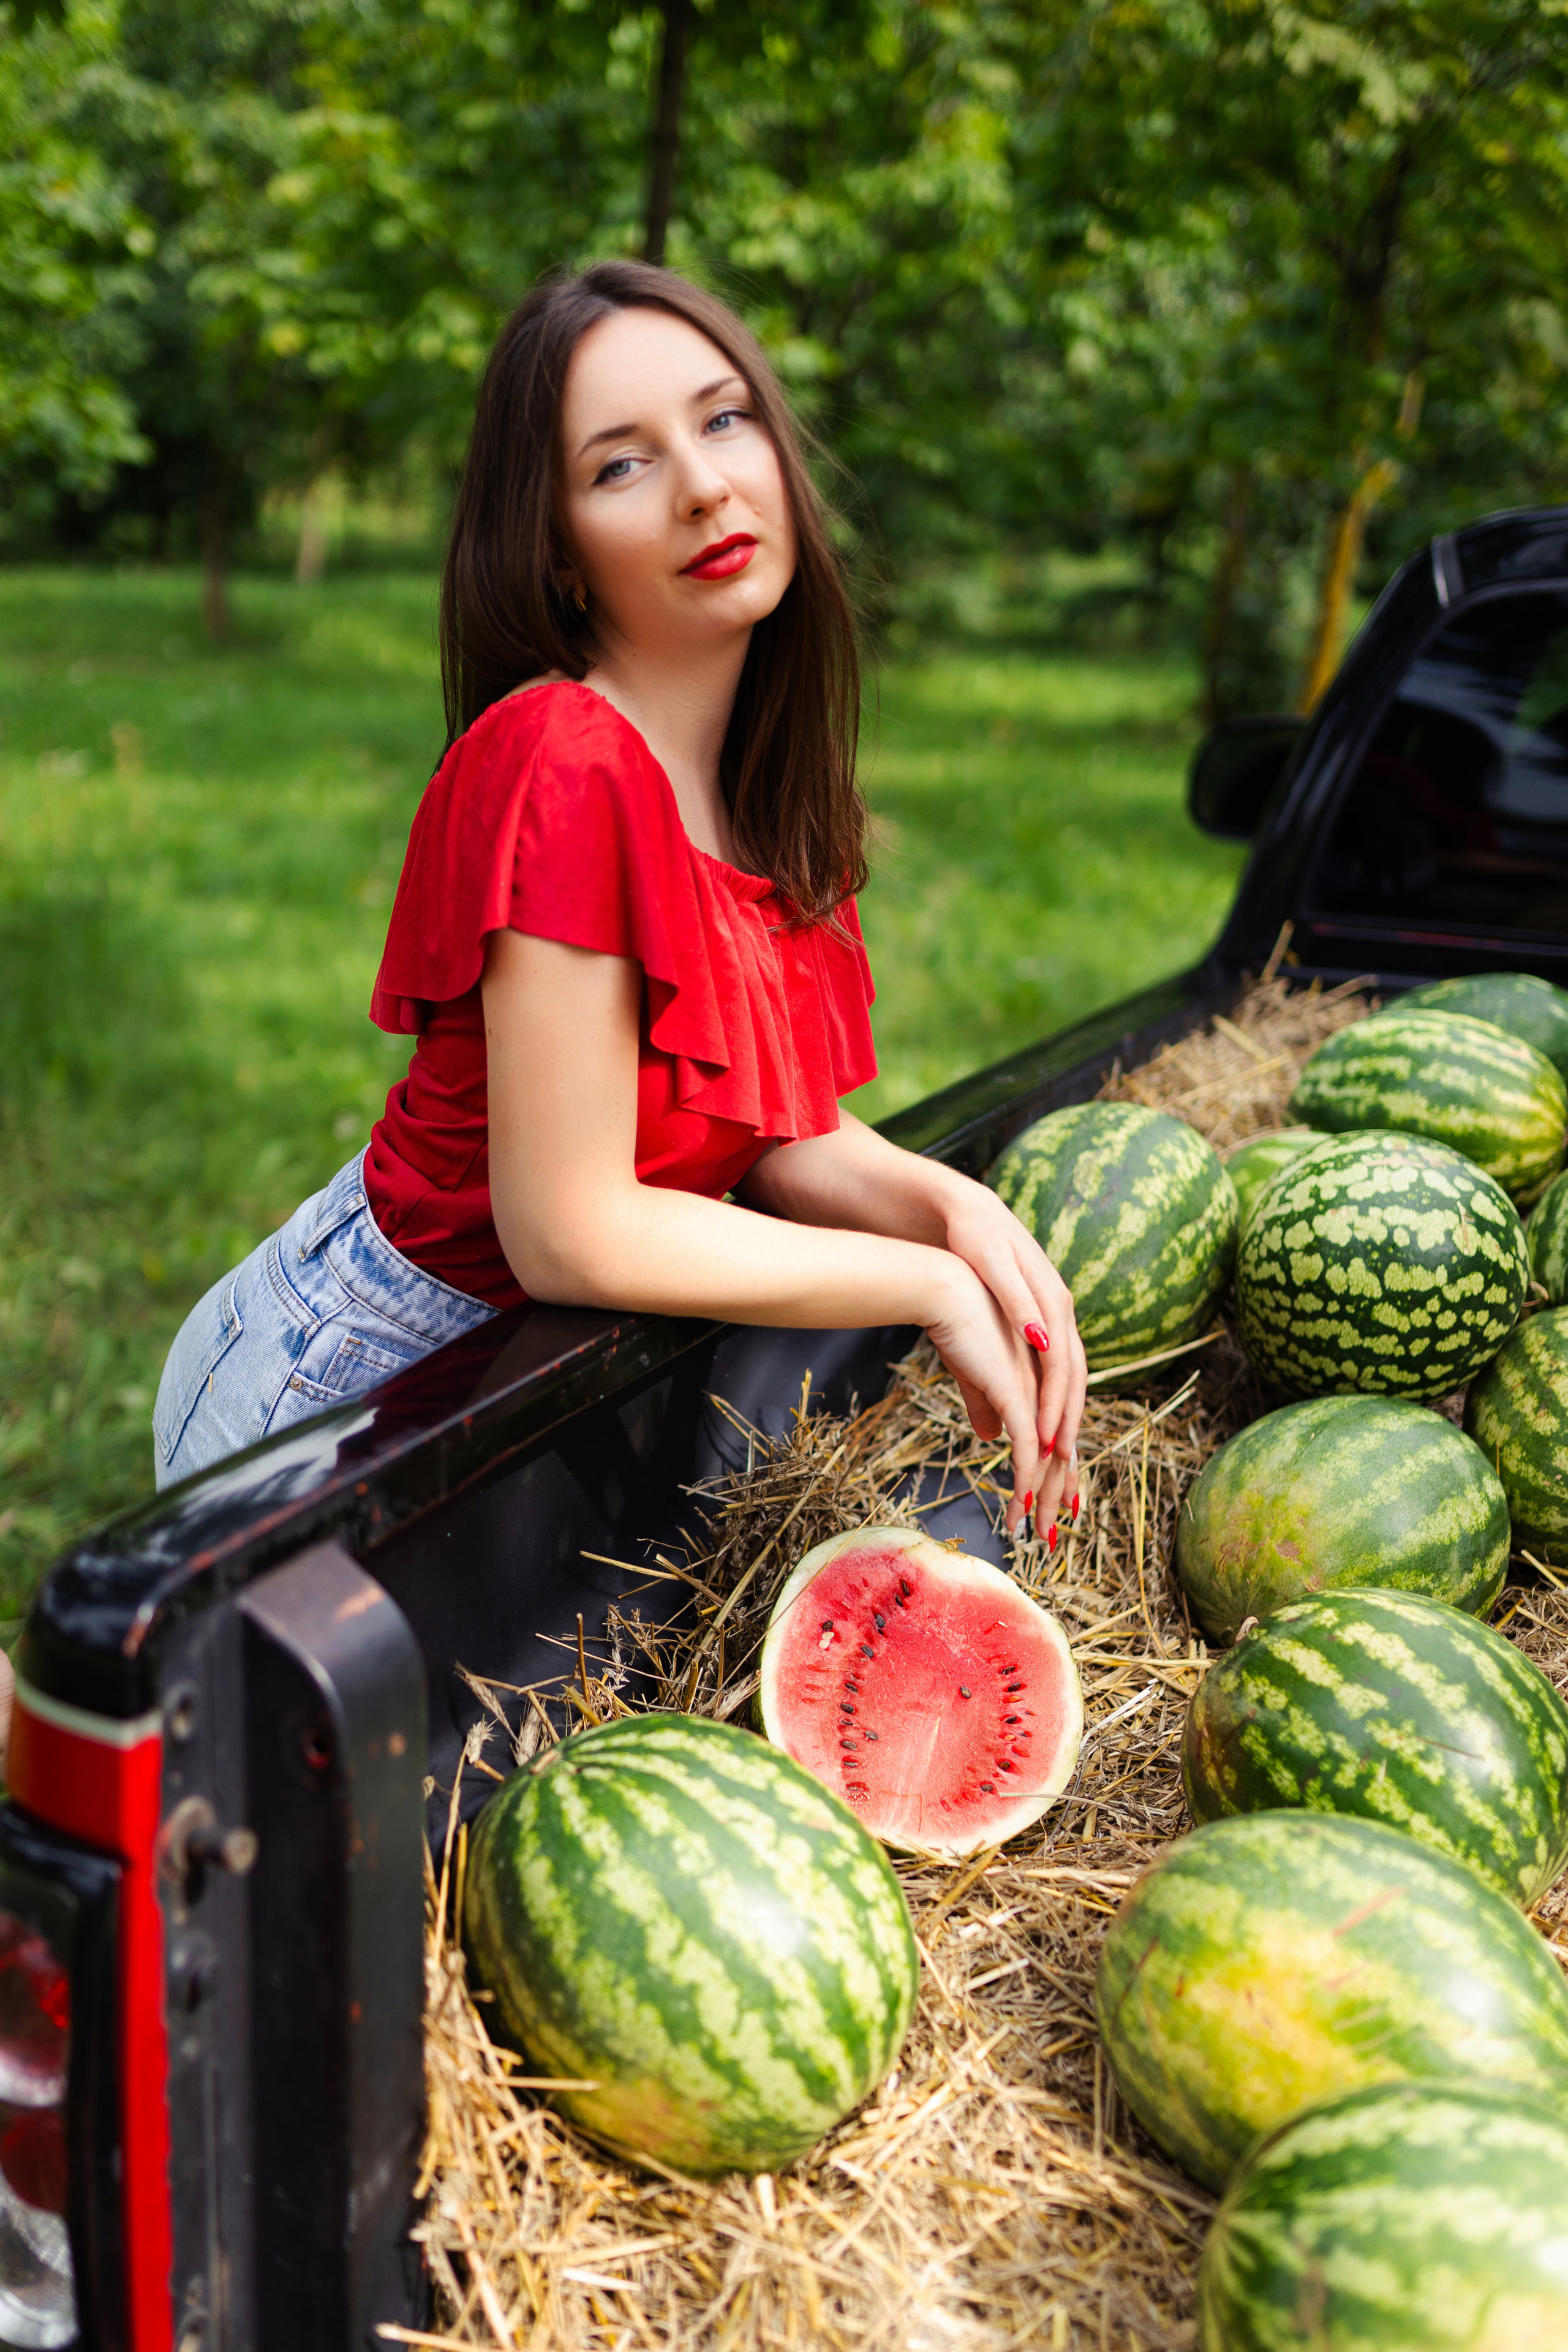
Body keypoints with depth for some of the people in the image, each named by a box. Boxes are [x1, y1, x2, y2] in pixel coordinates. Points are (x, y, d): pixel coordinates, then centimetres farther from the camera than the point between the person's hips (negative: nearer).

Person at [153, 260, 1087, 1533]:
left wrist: (958, 1208, -19)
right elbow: (569, 1232, -28)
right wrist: (931, 1284, -21)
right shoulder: (564, 764, -28)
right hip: (351, 1371, -7)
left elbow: (784, 1131, 0)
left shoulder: (756, 781, -3)